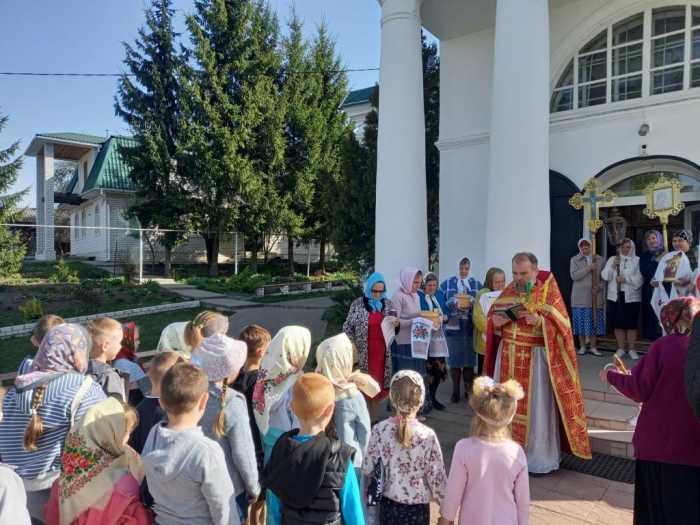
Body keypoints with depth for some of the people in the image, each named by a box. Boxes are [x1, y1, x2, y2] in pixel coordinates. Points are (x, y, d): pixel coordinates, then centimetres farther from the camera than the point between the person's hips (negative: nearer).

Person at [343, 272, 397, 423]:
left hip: (382, 351, 3)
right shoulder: (357, 304, -2)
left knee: (379, 383, 5)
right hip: (363, 353, -3)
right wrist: (352, 345, -8)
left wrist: (396, 324, -5)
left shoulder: (388, 304, 8)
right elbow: (347, 327, 1)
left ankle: (375, 417, 18)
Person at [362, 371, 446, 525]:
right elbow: (436, 476, -14)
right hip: (417, 506, -2)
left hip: (389, 503, 2)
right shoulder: (428, 435, -21)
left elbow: (367, 468, -6)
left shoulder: (380, 430, -15)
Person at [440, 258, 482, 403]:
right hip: (453, 326, -1)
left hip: (471, 327, 1)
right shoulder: (447, 283, 6)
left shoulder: (477, 284, 9)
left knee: (469, 358, 5)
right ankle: (455, 390, 13)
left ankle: (469, 389, 17)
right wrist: (454, 305, -15)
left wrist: (471, 304, -14)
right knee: (454, 359, 3)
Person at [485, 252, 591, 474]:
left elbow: (560, 325, -11)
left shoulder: (548, 291, -7)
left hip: (536, 358, -5)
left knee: (537, 408, 2)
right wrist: (495, 322, -9)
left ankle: (540, 458, 15)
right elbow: (492, 316, 13)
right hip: (508, 358, 5)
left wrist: (539, 321, -27)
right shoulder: (509, 291, 7)